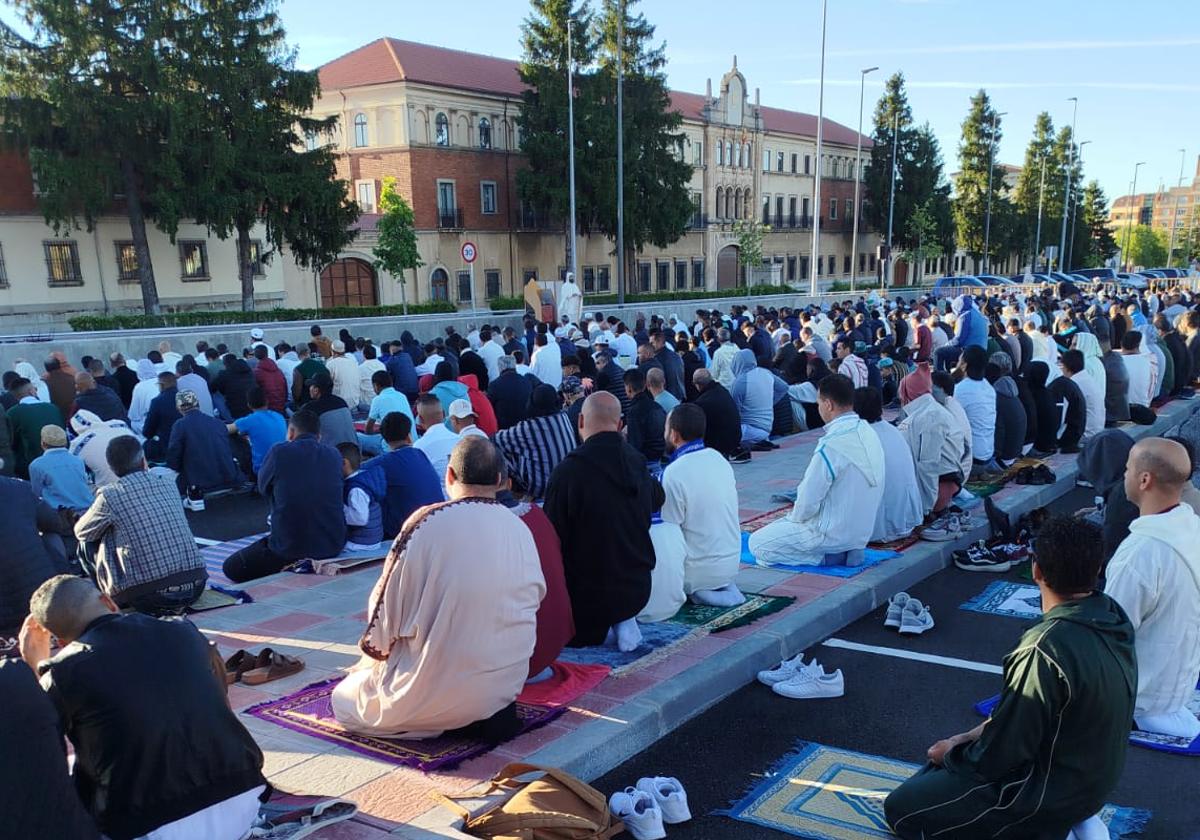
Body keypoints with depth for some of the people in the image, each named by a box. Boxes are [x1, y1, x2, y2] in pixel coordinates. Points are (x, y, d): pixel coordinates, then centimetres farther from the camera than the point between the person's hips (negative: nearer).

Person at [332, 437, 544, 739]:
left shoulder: (426, 522, -16)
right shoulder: (521, 530, -4)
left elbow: (389, 601, -8)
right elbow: (534, 598, 7)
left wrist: (377, 644, 13)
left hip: (438, 687, -6)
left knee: (343, 700, 17)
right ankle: (494, 711, 10)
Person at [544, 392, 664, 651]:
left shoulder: (569, 470, -21)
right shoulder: (637, 463, -3)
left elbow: (553, 535, -15)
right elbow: (657, 500, 21)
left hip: (587, 592, -4)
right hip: (637, 588, 4)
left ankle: (594, 629, 2)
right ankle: (622, 621, 7)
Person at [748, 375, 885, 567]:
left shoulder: (831, 445, -25)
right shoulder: (869, 433, 1)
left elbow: (808, 500, -20)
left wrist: (794, 516, 3)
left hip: (833, 534, -8)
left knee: (757, 543, -1)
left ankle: (825, 556, -4)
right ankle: (846, 552, 10)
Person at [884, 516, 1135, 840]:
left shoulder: (1044, 650, -33)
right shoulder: (1111, 616, -7)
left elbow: (1002, 754, -22)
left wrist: (951, 753, -3)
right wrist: (983, 732, 5)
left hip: (1050, 791, -8)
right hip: (1092, 774, 8)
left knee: (901, 808, 1)